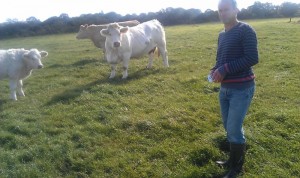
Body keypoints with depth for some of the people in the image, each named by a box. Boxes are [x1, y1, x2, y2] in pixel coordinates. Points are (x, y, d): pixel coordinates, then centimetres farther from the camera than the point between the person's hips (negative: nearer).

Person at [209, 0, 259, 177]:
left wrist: (225, 69, -20)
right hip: (225, 89, 7)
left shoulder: (245, 30, -11)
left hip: (242, 89, -7)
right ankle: (233, 160, 34)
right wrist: (215, 70, -3)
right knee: (229, 127, 15)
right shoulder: (222, 35, 12)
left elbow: (253, 58, -20)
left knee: (234, 129, -3)